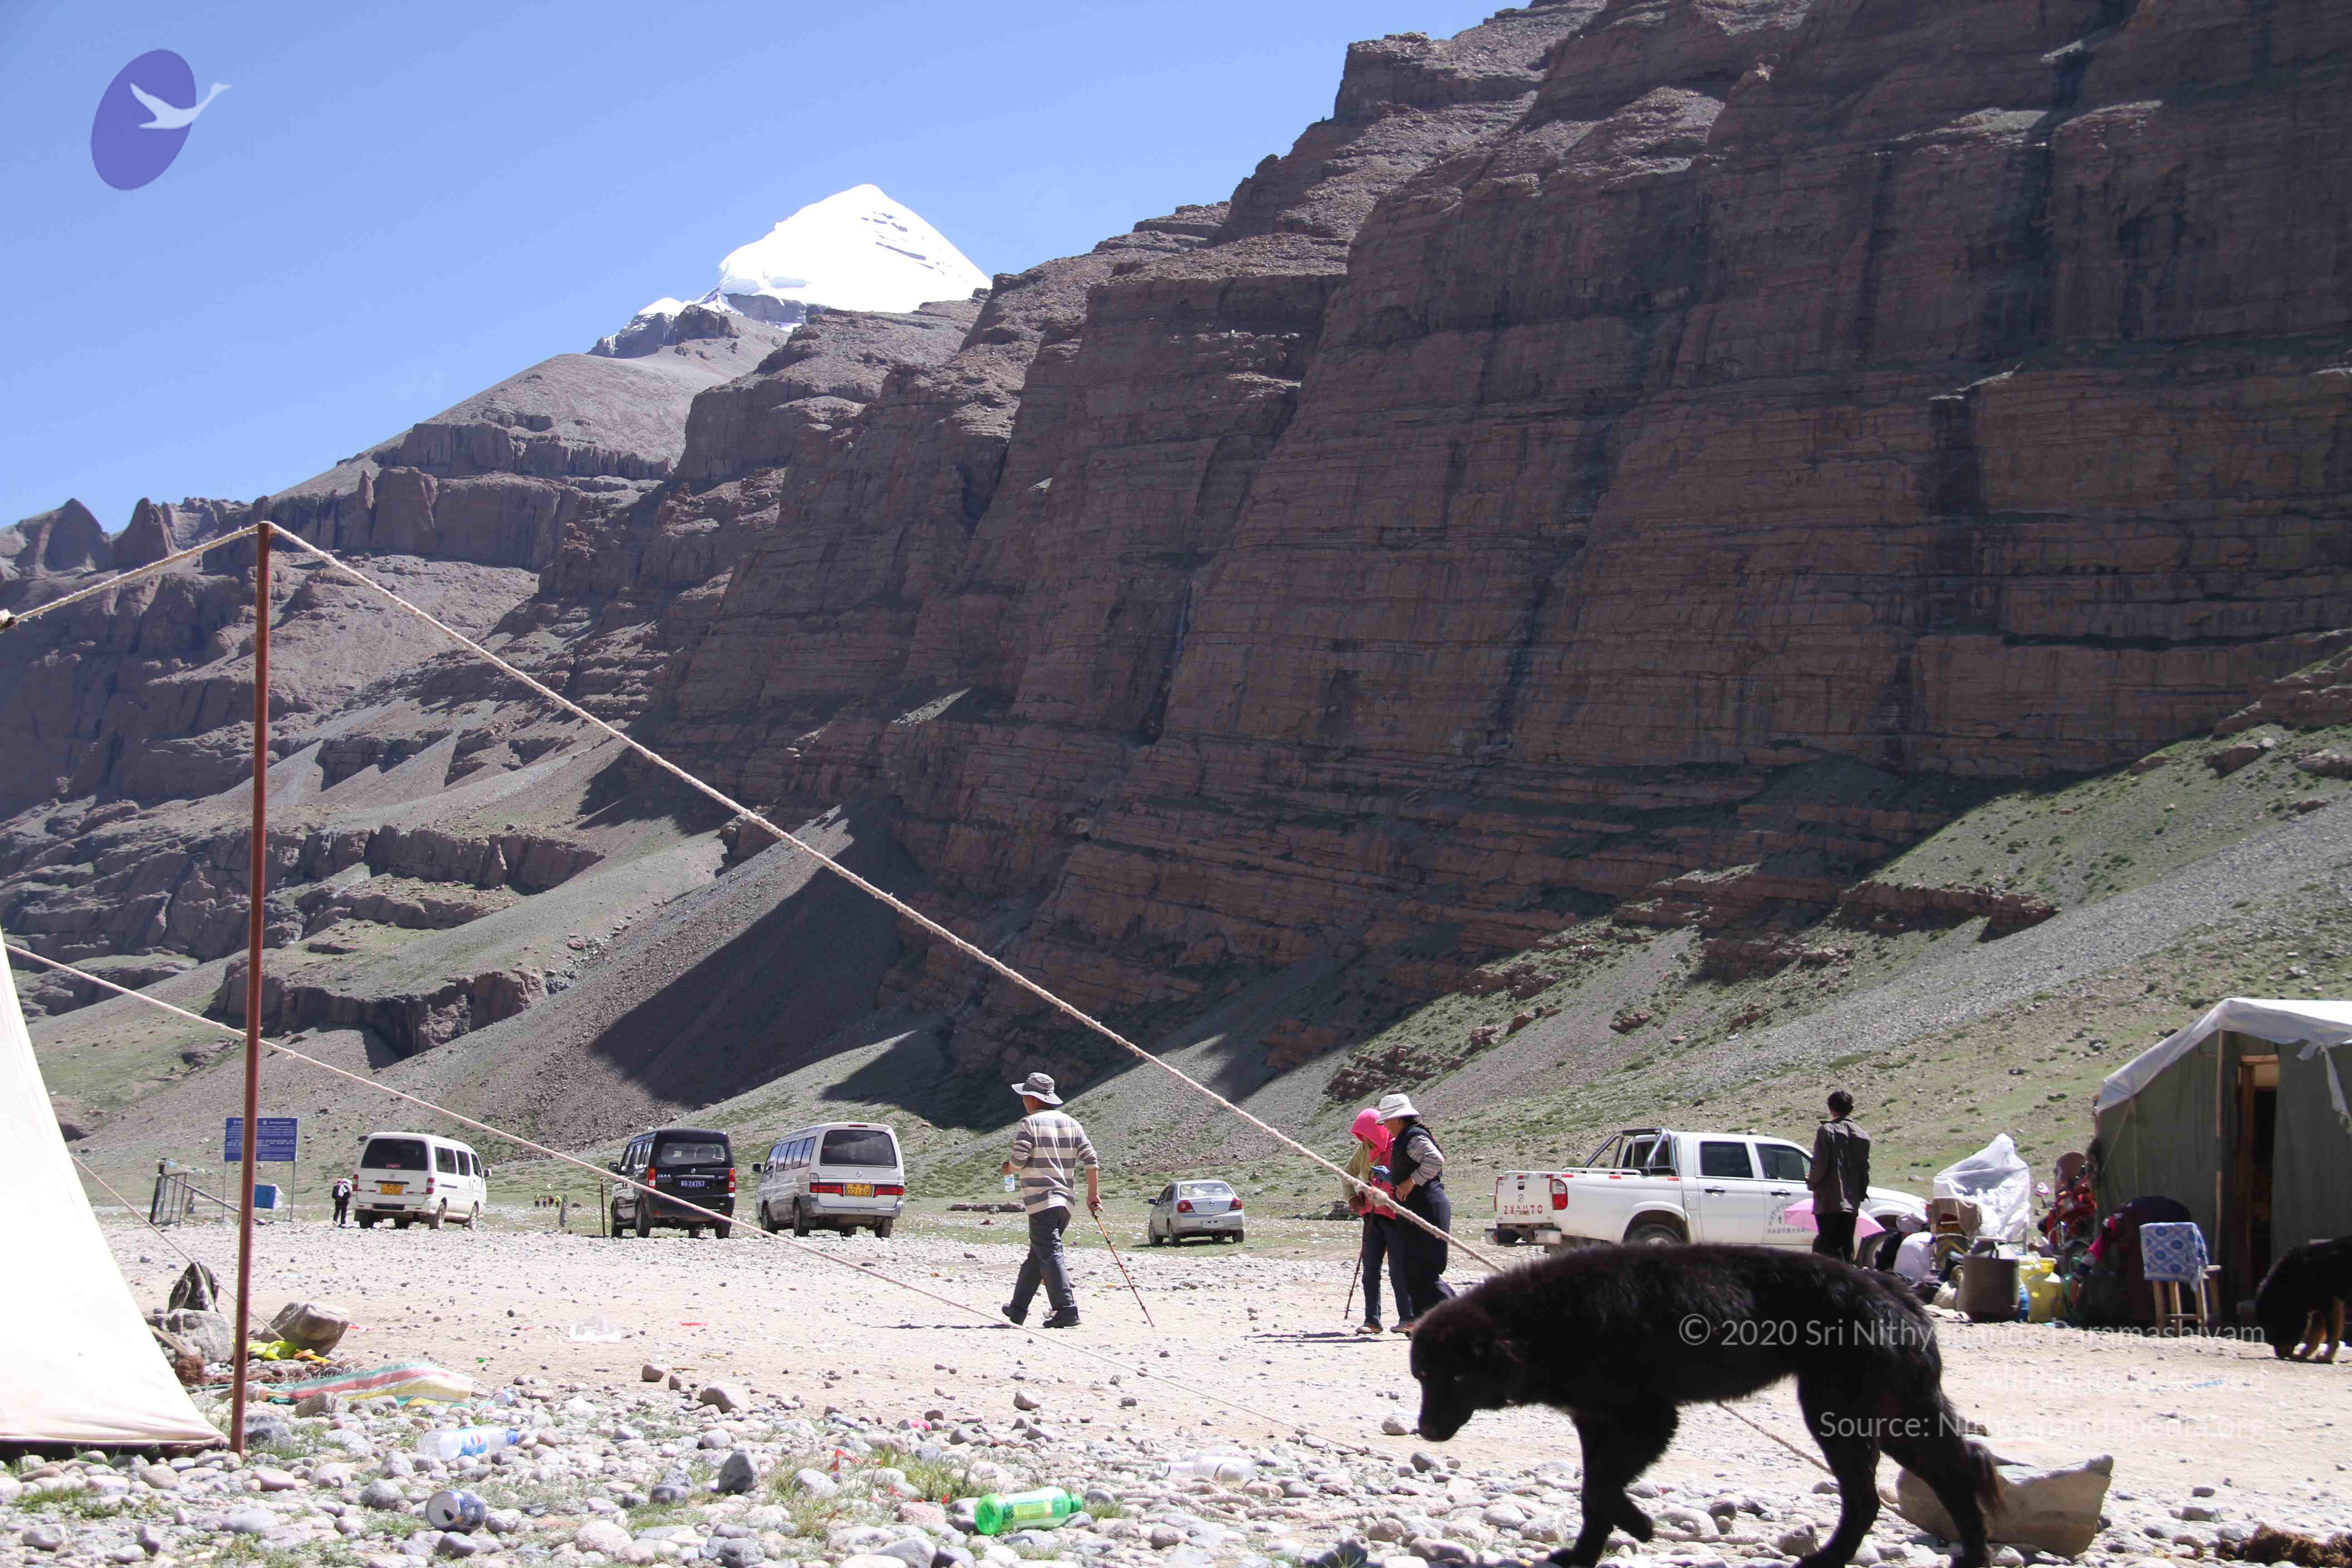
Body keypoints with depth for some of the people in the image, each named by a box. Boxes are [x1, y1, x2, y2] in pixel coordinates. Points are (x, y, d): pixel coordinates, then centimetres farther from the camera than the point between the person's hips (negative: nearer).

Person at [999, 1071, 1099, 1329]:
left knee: (1050, 1255, -11)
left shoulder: (1030, 1123, -7)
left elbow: (1018, 1161, -12)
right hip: (1065, 1201, 8)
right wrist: (1093, 1194, 12)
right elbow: (1091, 1160, 8)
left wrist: (1006, 1169, 11)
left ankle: (1067, 1310, -20)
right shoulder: (1070, 1123, 13)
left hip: (1041, 1201, -7)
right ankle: (1018, 1309, 25)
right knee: (1036, 1257, 17)